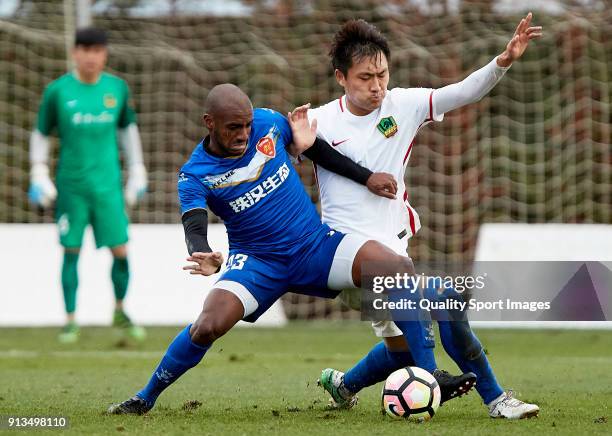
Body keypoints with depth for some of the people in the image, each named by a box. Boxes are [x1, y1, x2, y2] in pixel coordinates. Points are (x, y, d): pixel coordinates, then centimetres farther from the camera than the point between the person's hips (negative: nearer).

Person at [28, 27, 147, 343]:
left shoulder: (117, 88, 3)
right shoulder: (57, 91, -4)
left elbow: (127, 128, 18)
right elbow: (40, 135, 6)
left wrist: (137, 172, 17)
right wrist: (39, 177, 0)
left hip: (108, 186, 2)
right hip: (71, 186, -2)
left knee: (120, 251, 0)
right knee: (72, 252, 1)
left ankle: (120, 311, 22)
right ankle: (71, 320, 13)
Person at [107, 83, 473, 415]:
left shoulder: (268, 123, -5)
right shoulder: (195, 176, -14)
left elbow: (316, 148, 12)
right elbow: (195, 228, -27)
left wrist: (366, 178, 9)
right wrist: (206, 260, -50)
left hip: (316, 244, 3)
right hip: (257, 262, -3)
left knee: (400, 270, -16)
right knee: (207, 326, -27)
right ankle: (144, 400, -4)